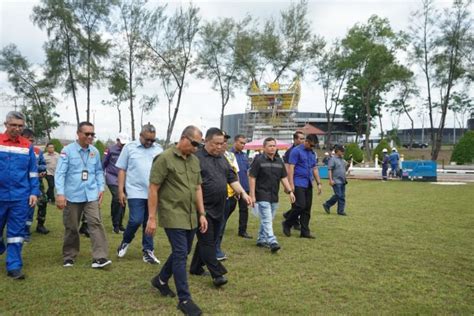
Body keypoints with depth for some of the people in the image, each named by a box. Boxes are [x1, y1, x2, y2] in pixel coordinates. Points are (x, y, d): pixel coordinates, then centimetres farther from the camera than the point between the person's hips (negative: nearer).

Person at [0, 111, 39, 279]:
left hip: (20, 197, 0)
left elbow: (33, 172, 6)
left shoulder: (27, 146, 3)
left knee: (16, 233, 3)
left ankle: (14, 266, 9)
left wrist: (34, 192, -1)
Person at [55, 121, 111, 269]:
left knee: (96, 223, -9)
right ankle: (69, 257, 25)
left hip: (91, 195, 3)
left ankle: (99, 257, -11)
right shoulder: (67, 150, -6)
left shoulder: (95, 151, 7)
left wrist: (101, 188, 6)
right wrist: (60, 193, -19)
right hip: (72, 196, -2)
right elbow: (60, 173, -11)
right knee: (71, 227, 9)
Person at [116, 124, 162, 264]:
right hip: (136, 192, -3)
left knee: (149, 223, 8)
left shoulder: (158, 149, 8)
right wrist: (121, 191, -3)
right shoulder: (129, 147, 1)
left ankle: (148, 251, 19)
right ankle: (125, 242, 21)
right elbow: (122, 170, 2)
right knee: (136, 220, -8)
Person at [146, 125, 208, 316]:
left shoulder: (194, 160, 9)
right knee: (181, 254, -4)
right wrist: (152, 217, -14)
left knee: (182, 252, 17)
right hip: (173, 216, -7)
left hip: (191, 217, 7)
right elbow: (153, 189, -12)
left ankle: (161, 280, 40)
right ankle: (184, 299, 8)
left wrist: (201, 214, 10)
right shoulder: (165, 158, -12)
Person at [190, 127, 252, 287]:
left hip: (218, 208, 8)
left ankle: (196, 268, 28)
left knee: (208, 240, 14)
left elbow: (232, 178, 15)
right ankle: (217, 274, 1)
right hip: (204, 208, -7)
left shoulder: (222, 158, 14)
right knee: (207, 241, -3)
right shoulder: (197, 158, -10)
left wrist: (243, 193, 0)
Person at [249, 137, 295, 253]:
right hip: (262, 196, -6)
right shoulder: (259, 161, -6)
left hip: (274, 197, 6)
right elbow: (252, 178, -8)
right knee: (267, 220, -11)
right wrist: (252, 195, -13)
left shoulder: (279, 161, 12)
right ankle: (272, 242, -15)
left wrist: (290, 191, 2)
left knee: (267, 220, 13)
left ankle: (261, 240, 25)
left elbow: (284, 178, 13)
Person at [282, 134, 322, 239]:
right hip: (298, 184, -7)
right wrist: (291, 184, -17)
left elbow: (315, 169, 23)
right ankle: (287, 224, 8)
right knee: (300, 206, -13)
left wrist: (319, 183, 16)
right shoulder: (296, 151, -6)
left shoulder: (312, 153, 17)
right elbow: (291, 168, -11)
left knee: (307, 208, 6)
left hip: (308, 185, 7)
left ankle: (305, 232, 12)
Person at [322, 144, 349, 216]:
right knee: (338, 195, -11)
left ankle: (341, 211, 10)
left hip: (342, 181, 8)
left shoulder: (343, 160, 18)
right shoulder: (333, 159, -7)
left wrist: (347, 165, 4)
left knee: (342, 196, 5)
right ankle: (327, 205, 5)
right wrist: (331, 180, -21)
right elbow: (329, 170, -13)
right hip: (336, 181, -8)